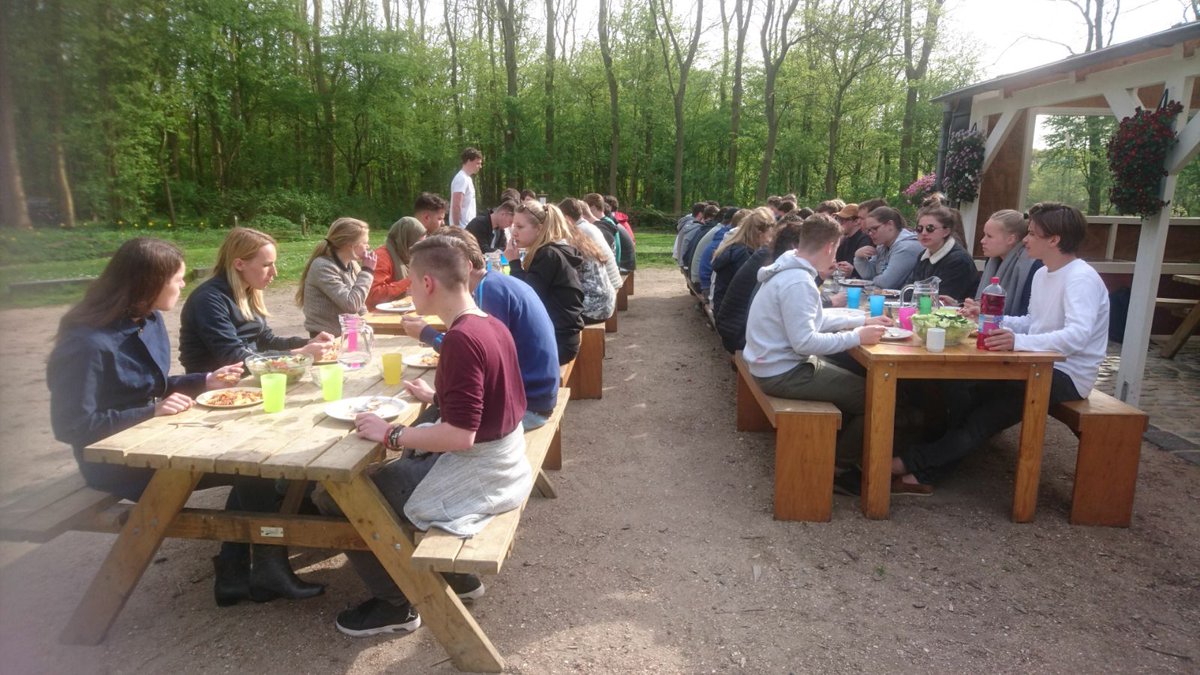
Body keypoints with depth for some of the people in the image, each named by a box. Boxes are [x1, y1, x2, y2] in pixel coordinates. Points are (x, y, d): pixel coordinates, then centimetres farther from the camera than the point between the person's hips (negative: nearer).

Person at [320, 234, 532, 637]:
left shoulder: (460, 339, -24)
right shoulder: (491, 324, 4)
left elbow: (460, 436, -28)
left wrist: (391, 434, -19)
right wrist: (436, 397, 15)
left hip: (475, 473, -10)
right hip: (503, 463, 10)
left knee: (333, 496, -4)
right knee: (395, 466, 30)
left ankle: (395, 605, 11)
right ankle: (457, 573, 31)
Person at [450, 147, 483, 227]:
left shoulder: (467, 178, 17)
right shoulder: (462, 179, -14)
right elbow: (456, 206, -20)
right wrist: (457, 227, -21)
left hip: (467, 226, 10)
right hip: (463, 228, -10)